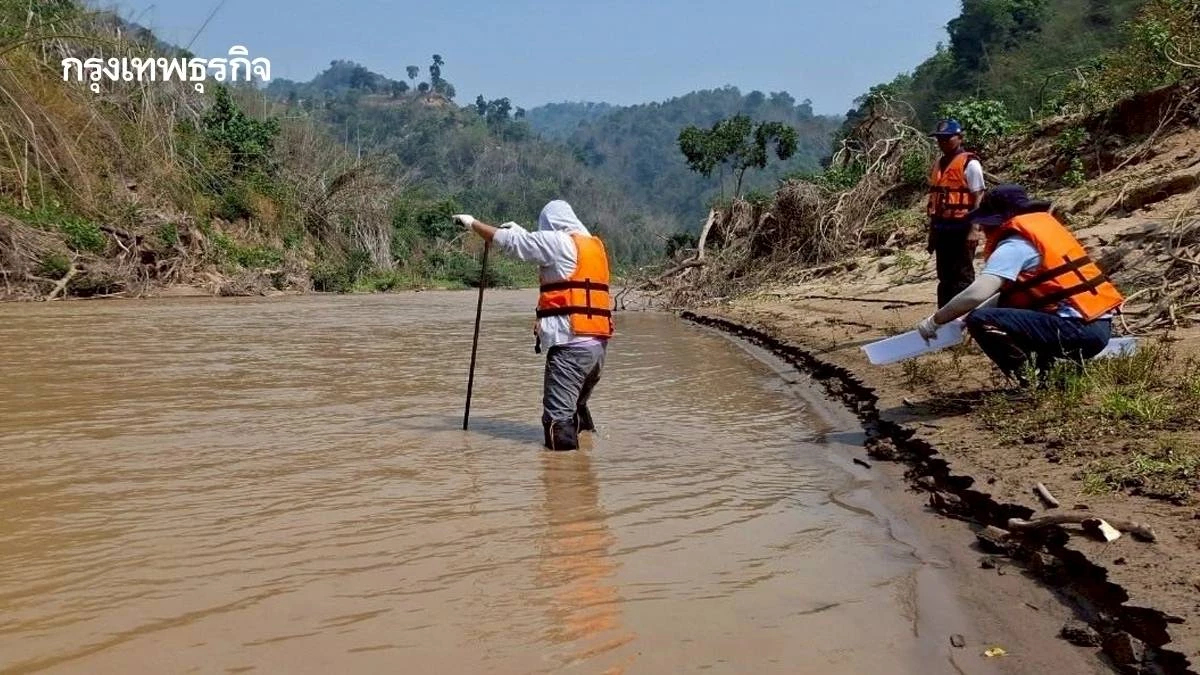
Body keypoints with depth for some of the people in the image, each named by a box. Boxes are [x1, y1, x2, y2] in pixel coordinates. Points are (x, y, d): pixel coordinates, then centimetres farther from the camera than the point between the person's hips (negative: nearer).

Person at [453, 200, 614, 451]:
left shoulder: (559, 242, -4)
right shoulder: (595, 245, 19)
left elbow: (508, 241, 1)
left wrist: (472, 223, 14)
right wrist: (523, 233, 40)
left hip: (570, 343, -9)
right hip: (599, 343, 9)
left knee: (558, 416, -8)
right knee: (577, 407, 24)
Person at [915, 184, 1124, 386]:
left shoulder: (1015, 244, -9)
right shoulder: (1042, 225, 18)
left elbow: (975, 295, -20)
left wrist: (935, 320, -7)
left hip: (1078, 330, -9)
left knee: (981, 321, -15)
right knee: (1007, 306, 26)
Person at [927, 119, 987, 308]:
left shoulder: (969, 163, -7)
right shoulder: (937, 164, 15)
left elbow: (979, 198, -11)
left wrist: (974, 230, -19)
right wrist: (932, 231, 18)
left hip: (961, 228, -7)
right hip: (941, 228, 7)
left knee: (962, 277, -4)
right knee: (944, 276, 12)